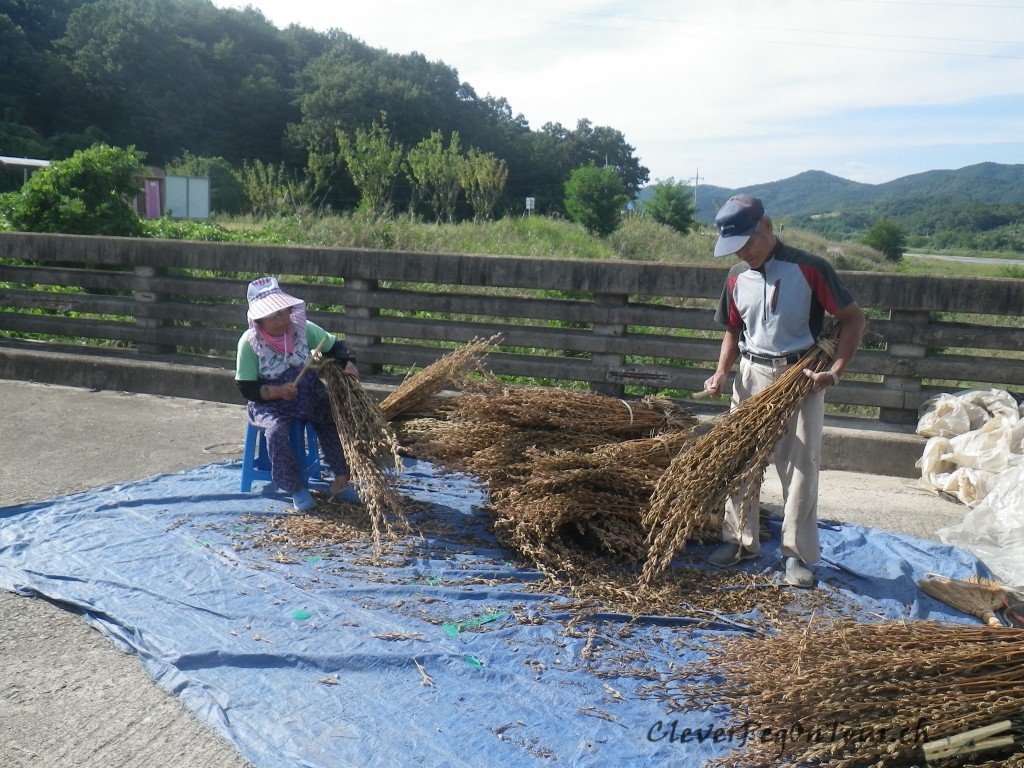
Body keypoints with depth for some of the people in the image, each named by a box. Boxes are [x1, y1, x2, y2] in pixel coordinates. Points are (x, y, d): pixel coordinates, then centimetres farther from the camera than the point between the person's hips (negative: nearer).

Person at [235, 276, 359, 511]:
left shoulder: (303, 328, -8)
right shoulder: (249, 342, -15)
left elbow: (336, 346, 3)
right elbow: (247, 388, -12)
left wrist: (348, 363, -18)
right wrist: (277, 392, -28)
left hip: (309, 395, 4)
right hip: (270, 402, -3)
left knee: (334, 419, -17)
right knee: (276, 432, -30)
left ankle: (341, 477, -2)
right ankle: (295, 488, -13)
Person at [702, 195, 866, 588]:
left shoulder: (809, 269, -11)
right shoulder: (737, 278, 4)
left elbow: (854, 319, -6)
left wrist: (835, 371, -16)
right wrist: (722, 371, -1)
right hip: (751, 376, 5)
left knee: (800, 467, -1)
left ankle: (797, 554, 11)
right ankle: (741, 540, 23)